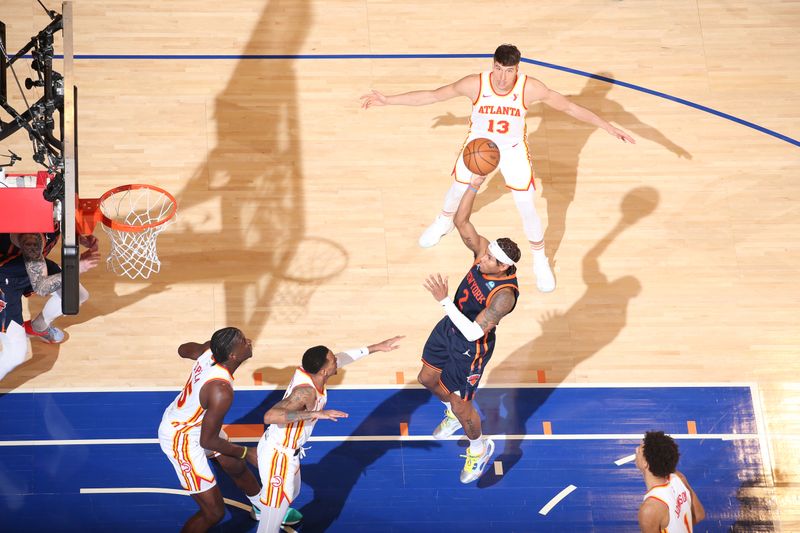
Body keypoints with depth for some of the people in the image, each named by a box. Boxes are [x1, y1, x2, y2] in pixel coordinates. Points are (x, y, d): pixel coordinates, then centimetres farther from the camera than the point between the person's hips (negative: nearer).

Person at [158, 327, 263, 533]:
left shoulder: (210, 349, -18)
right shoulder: (221, 391, -39)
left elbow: (184, 349, 8)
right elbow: (207, 440, -27)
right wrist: (245, 452, -14)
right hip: (180, 439, -9)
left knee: (236, 467, 28)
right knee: (214, 512, -2)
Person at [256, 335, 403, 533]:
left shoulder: (308, 370, -11)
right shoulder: (306, 392, -35)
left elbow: (342, 357, 8)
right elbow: (270, 416, -48)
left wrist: (376, 347, 13)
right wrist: (315, 414, -51)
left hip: (289, 450, 9)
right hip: (278, 455, -9)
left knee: (292, 491, 36)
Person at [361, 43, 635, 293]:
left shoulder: (530, 88, -31)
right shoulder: (476, 84, -31)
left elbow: (570, 107, -19)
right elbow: (432, 96, -20)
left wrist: (608, 127, -17)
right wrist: (387, 100, -22)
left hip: (513, 150, -1)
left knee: (527, 207, 2)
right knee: (459, 189, 23)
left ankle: (540, 260, 27)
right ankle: (444, 221, 58)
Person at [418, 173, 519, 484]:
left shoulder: (505, 294, -39)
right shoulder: (484, 252, -20)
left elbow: (474, 332, -40)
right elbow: (461, 221, -14)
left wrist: (444, 300, -47)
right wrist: (473, 187, -30)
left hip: (471, 347, -8)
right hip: (451, 327, 8)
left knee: (461, 406, 8)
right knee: (427, 379, 25)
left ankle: (479, 449, 39)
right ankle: (454, 415, 56)